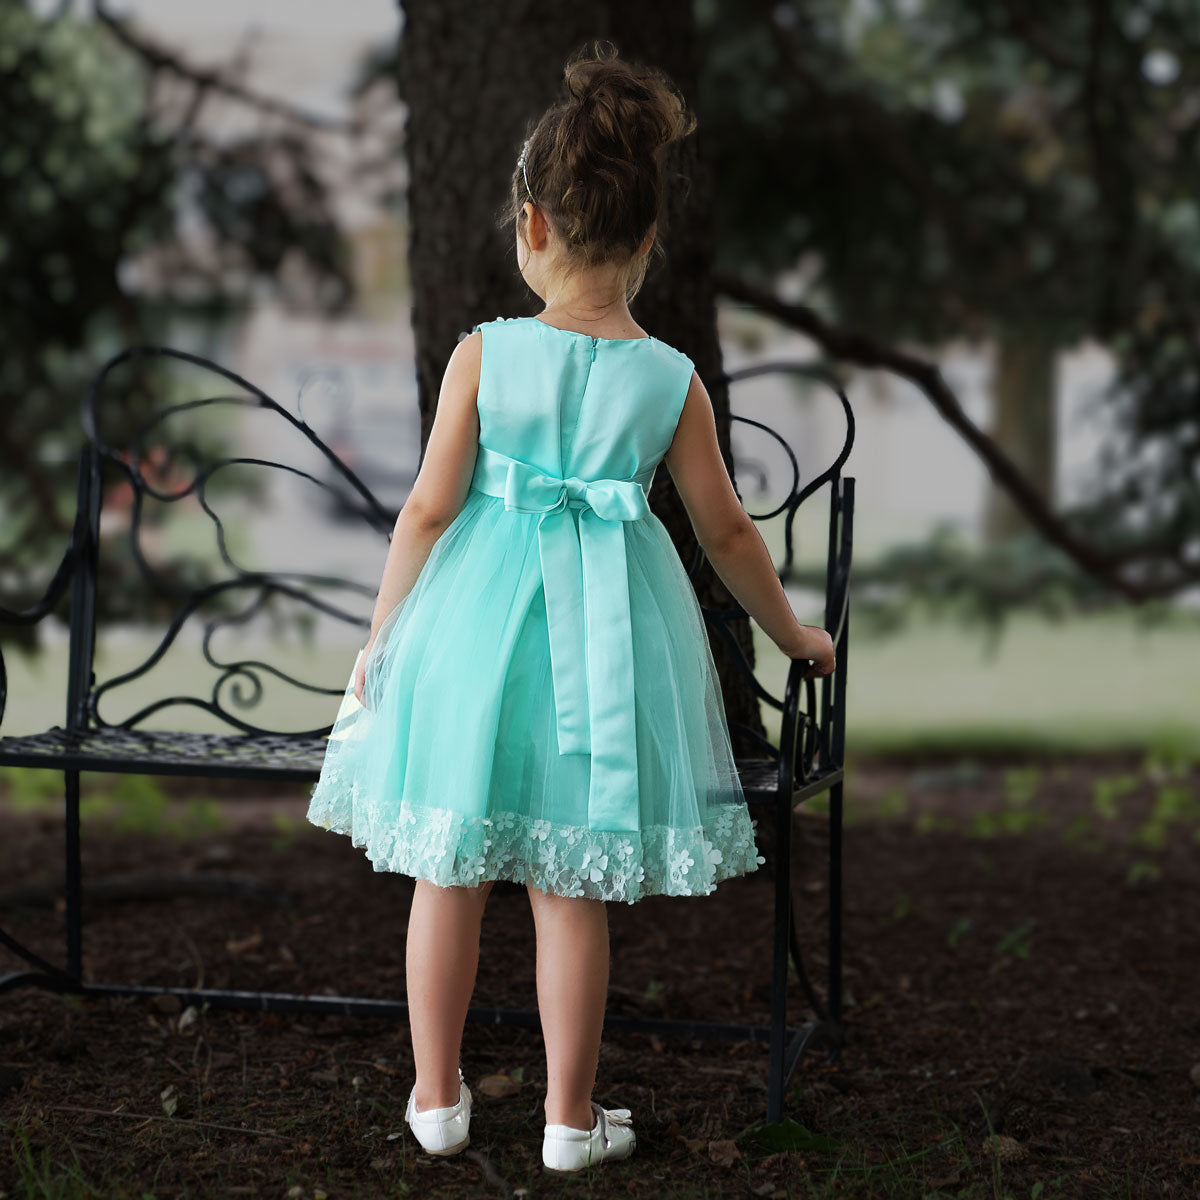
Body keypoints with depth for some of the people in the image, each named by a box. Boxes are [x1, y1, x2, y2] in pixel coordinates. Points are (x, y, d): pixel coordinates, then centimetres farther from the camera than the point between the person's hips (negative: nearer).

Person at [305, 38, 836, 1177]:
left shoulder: (483, 354, -8)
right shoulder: (671, 379, -3)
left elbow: (429, 508, -6)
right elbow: (726, 531, 5)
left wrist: (379, 638, 5)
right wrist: (791, 633, 20)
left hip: (479, 618, -1)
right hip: (604, 631, 1)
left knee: (448, 870, 13)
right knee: (572, 888, 9)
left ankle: (436, 1096, 24)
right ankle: (570, 1117, 17)